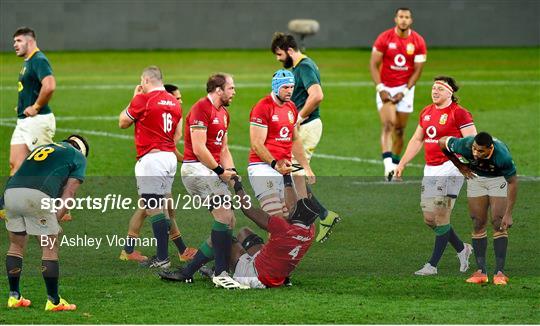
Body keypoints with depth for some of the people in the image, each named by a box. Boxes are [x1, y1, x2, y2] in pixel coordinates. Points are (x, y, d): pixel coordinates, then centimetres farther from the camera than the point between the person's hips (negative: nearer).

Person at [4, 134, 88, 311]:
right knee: (50, 248, 7)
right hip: (37, 196, -5)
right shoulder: (78, 156, 21)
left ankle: (14, 296, 25)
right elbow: (68, 193, 10)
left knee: (16, 245, 21)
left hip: (10, 191, 5)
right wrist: (56, 219, 8)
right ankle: (53, 300, 11)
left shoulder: (41, 148, 37)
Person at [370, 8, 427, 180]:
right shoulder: (384, 38, -8)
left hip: (405, 89, 2)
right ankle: (388, 165, -29)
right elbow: (374, 65, -5)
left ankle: (394, 166, 17)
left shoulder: (418, 42, -3)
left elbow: (417, 70, -1)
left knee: (400, 129, 5)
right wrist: (380, 89, -14)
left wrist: (404, 92, -10)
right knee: (388, 124, -17)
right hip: (385, 88, -2)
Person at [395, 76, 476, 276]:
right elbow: (416, 141, 24)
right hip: (430, 170, 8)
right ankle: (462, 249, 25)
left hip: (450, 169, -8)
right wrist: (402, 164, 21)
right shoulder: (426, 112, 15)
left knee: (441, 217, -9)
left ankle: (432, 265, -6)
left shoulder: (459, 113, -8)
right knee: (429, 218, 7)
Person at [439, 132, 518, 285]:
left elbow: (512, 182, -25)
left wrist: (508, 214, -27)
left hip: (499, 178, -2)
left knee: (499, 224, -12)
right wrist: (460, 166, -3)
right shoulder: (465, 145, -32)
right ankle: (481, 271, 1)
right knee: (478, 224, -2)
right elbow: (442, 142, -11)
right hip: (476, 176, 3)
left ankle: (500, 272, -10)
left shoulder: (502, 156, -38)